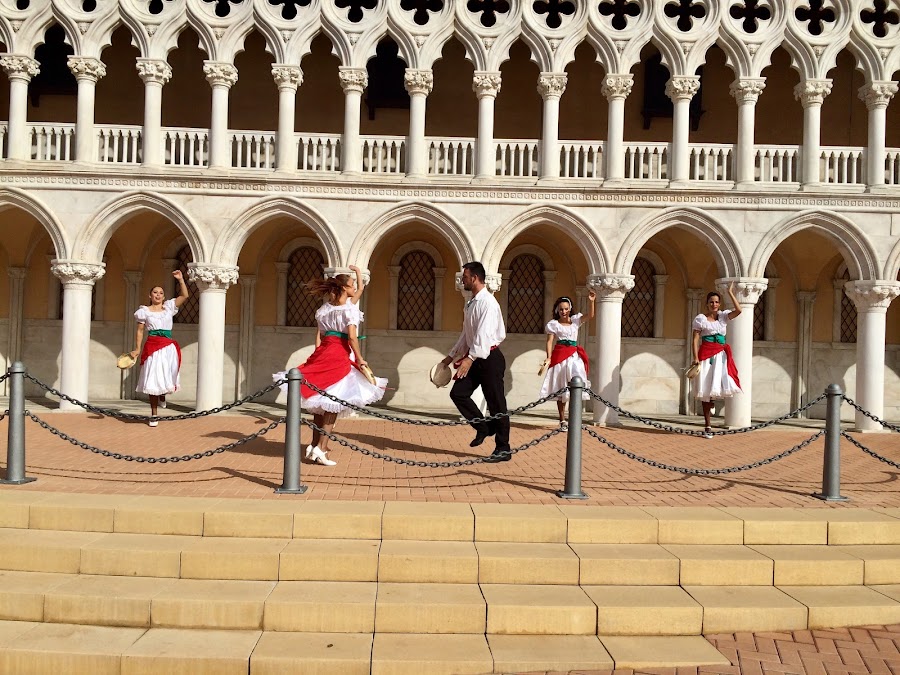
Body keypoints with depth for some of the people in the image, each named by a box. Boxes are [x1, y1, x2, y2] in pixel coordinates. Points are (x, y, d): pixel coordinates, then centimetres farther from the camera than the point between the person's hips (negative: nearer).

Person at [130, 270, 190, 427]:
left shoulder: (169, 307, 12)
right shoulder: (145, 311, 6)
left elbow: (185, 296, 7)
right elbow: (139, 331, 6)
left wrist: (181, 279, -3)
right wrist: (137, 349, -1)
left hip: (169, 348, 2)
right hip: (152, 347, -2)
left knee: (167, 378, -7)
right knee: (153, 380, 1)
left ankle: (162, 396, 30)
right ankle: (153, 415, 9)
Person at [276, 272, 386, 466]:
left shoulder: (324, 309, 14)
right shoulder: (350, 309, -6)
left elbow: (319, 335, 13)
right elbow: (352, 337, -14)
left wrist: (318, 356, 16)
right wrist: (359, 359, -7)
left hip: (323, 353, 6)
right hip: (340, 355, -6)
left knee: (320, 402, 13)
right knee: (333, 404, -3)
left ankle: (314, 445, 16)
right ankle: (321, 448, -9)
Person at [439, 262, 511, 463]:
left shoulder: (487, 302, -15)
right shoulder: (471, 303, 13)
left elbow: (484, 333, -25)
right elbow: (467, 333, 19)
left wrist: (470, 358, -30)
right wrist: (452, 356, 17)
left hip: (490, 358, -9)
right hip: (476, 358, 9)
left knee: (496, 403, -1)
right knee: (458, 393, 2)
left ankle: (503, 449, 9)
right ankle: (483, 428, 18)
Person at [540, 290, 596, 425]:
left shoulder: (575, 320, 11)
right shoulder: (553, 324, 3)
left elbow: (590, 315, 0)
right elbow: (550, 341, -2)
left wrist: (592, 302, -15)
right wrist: (549, 358, -14)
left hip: (574, 356, 1)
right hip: (560, 356, -1)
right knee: (560, 389, 3)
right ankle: (562, 420, 9)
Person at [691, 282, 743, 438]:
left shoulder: (723, 316, 10)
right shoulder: (700, 318, 1)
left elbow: (738, 310, -6)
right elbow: (696, 339, -3)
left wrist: (730, 293, -5)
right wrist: (696, 358, -14)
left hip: (722, 355, 3)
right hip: (707, 354, -3)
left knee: (724, 384, -15)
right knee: (706, 390, 1)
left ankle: (712, 401, 23)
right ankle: (708, 427, 7)